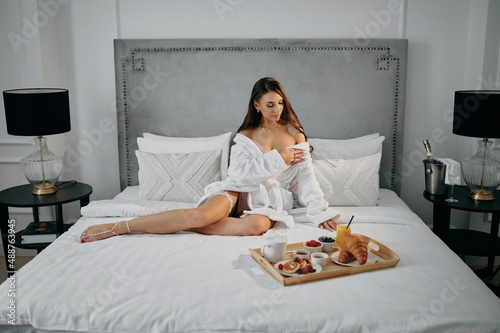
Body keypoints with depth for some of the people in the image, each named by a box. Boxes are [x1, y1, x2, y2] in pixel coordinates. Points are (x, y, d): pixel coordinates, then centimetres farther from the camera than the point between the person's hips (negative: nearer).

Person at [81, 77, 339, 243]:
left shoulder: (295, 134, 11)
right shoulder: (246, 135, 9)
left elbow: (306, 178, 7)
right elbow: (239, 172, -7)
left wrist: (320, 212, -5)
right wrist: (278, 159, -10)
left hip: (271, 198, 1)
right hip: (238, 190, 0)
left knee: (258, 225, -39)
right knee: (203, 213, -33)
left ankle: (184, 224, -29)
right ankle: (118, 227, -29)